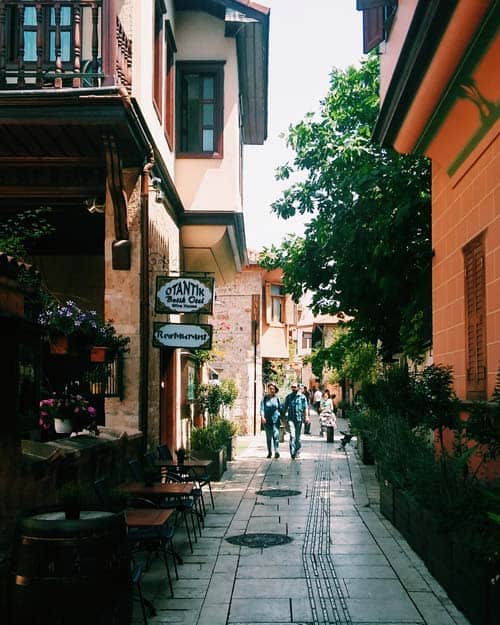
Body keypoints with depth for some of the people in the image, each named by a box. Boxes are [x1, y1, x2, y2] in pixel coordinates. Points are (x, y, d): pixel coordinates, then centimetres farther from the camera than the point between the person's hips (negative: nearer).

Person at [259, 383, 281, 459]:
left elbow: (280, 409, 11)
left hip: (275, 419, -1)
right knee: (268, 437, 8)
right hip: (267, 420, 1)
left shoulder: (277, 398, 5)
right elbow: (262, 408, -4)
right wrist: (262, 417, -19)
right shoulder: (264, 398, 3)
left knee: (276, 435, -13)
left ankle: (276, 451, -17)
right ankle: (269, 452, 18)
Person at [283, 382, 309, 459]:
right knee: (292, 436, -12)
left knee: (297, 436, 9)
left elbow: (305, 407, 0)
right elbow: (285, 407, 13)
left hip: (299, 418, 0)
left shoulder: (302, 397, 3)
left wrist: (306, 416, -10)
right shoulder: (288, 396, 7)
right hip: (291, 418, 0)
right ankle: (292, 452, -14)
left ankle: (297, 451, 25)